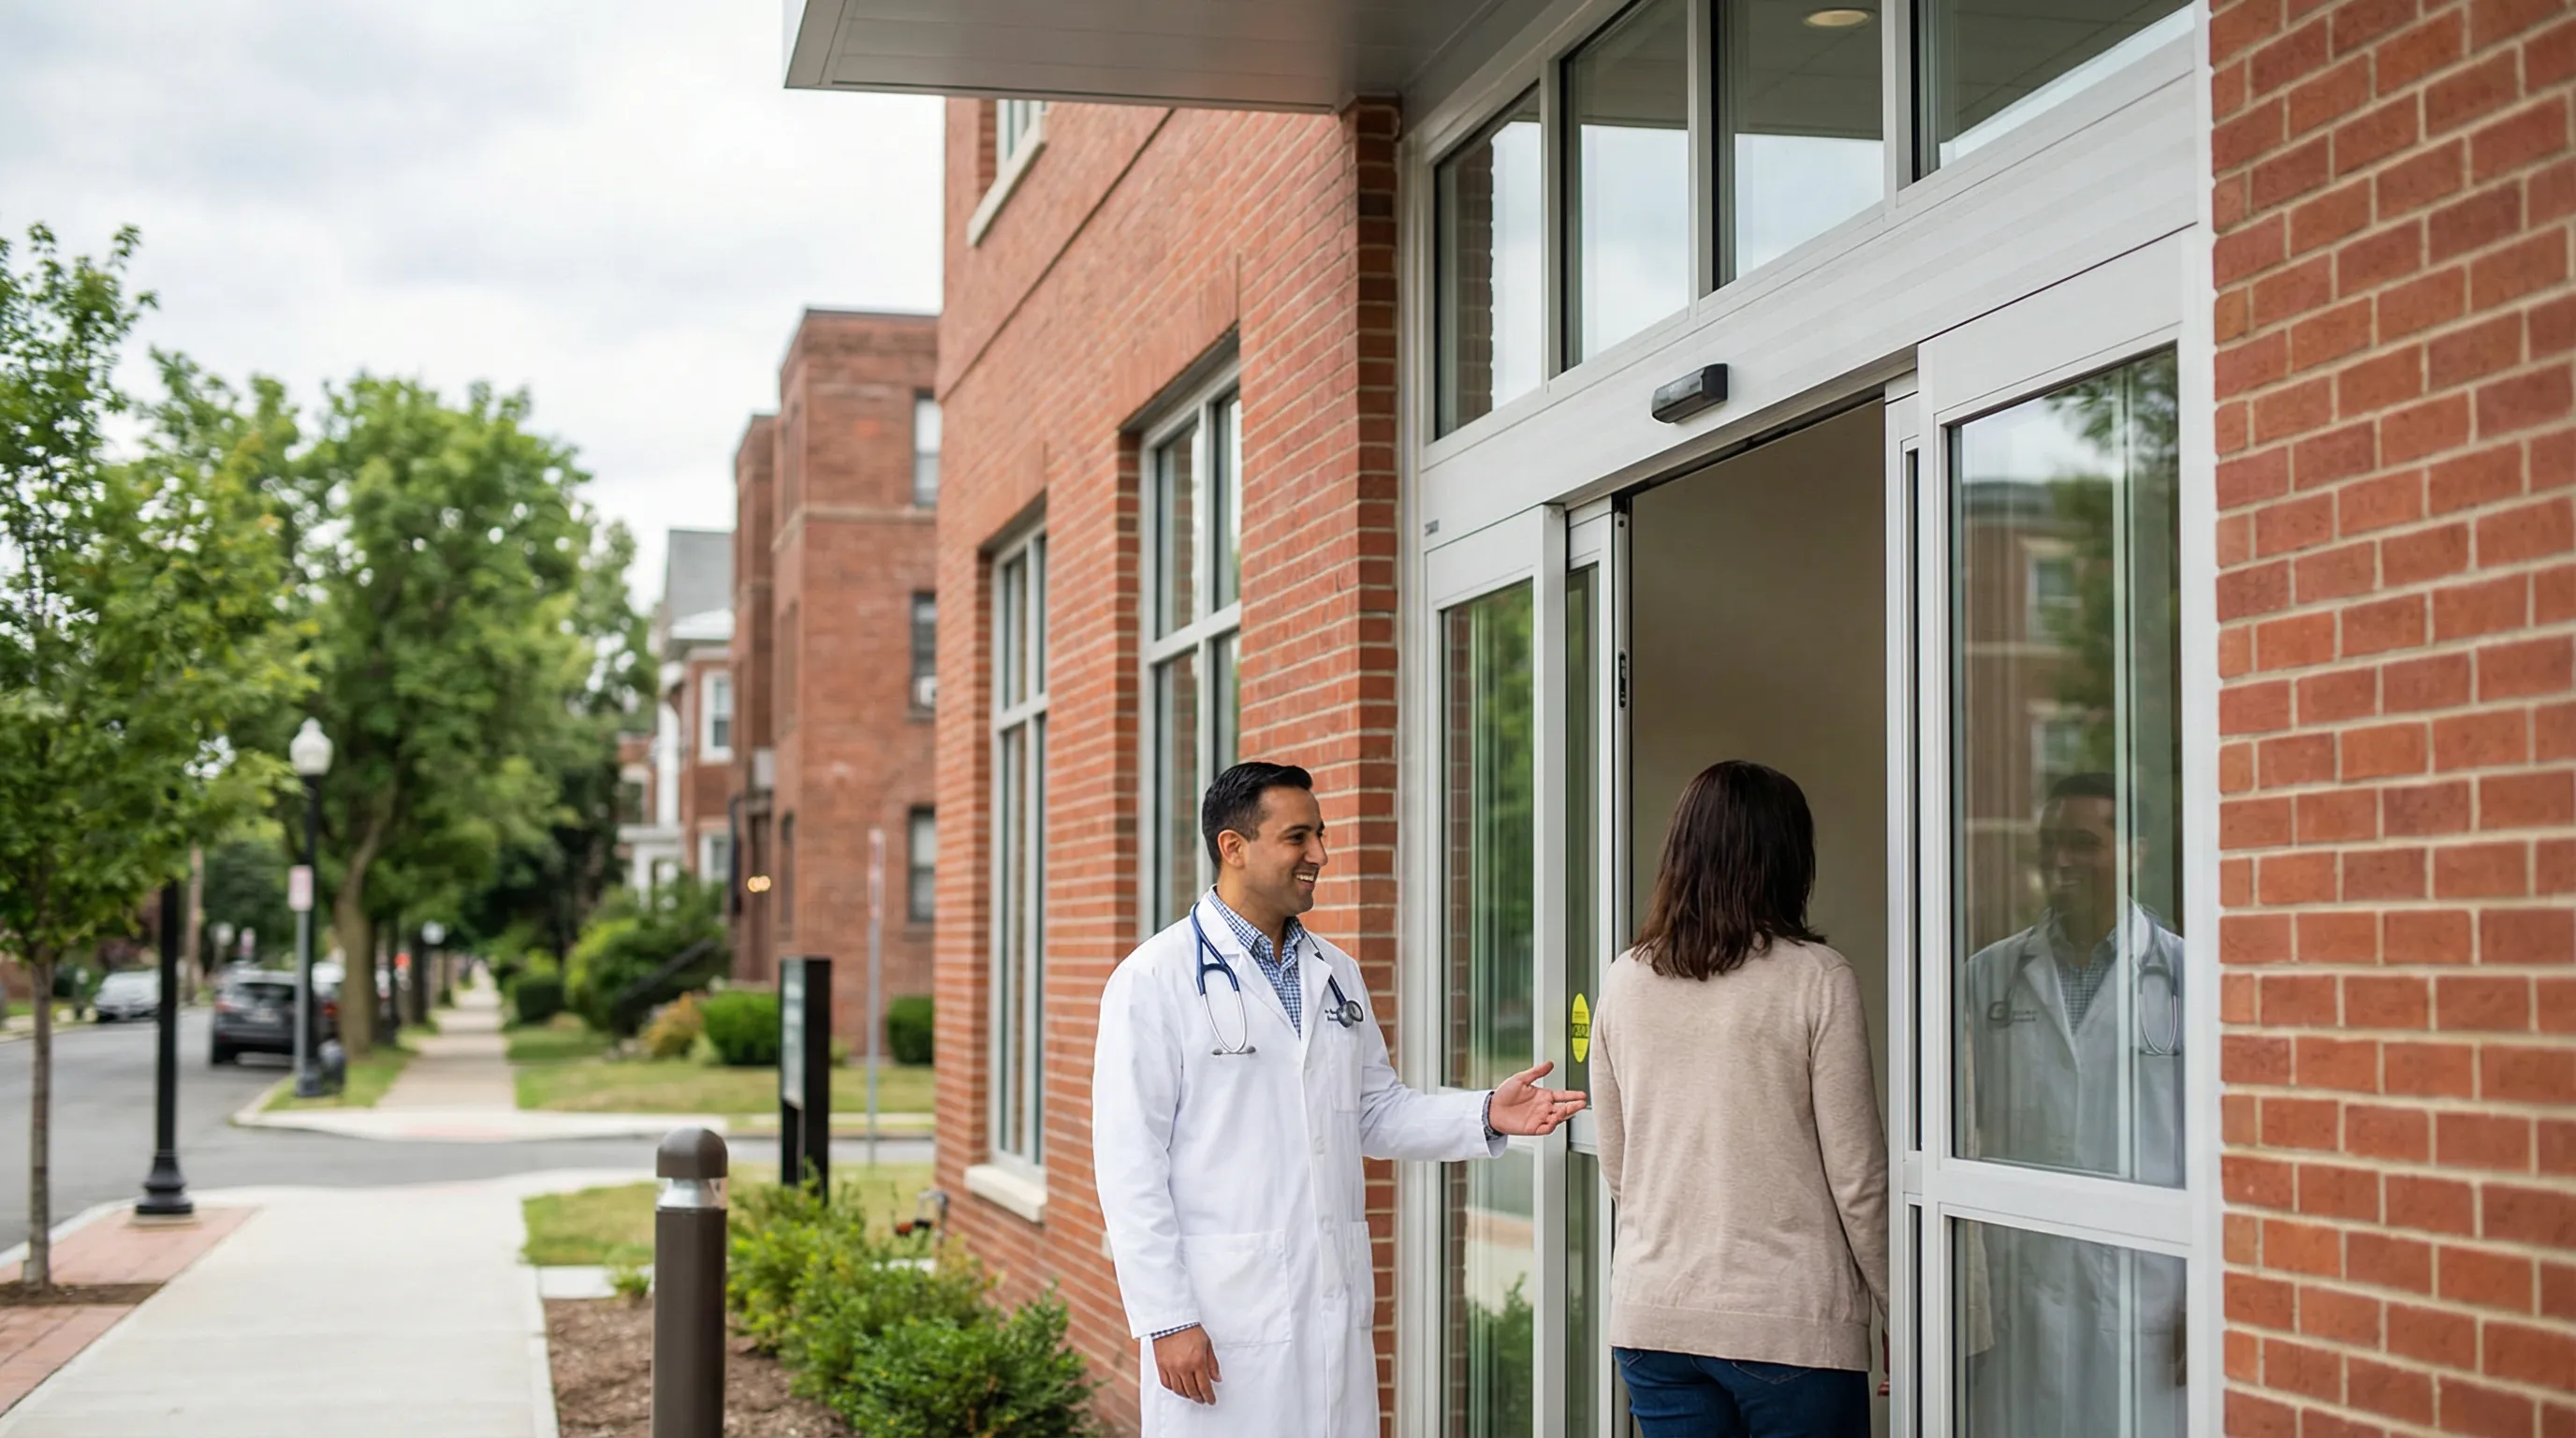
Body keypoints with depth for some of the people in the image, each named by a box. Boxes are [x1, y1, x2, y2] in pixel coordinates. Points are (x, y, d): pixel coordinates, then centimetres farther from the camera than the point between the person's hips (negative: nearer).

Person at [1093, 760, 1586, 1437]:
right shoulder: (1155, 978, -7)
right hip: (1221, 1312, -6)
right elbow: (1129, 1162, -10)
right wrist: (1166, 1319, -14)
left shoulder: (1336, 974, 14)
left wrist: (1485, 1115, 2)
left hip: (1334, 1306, 6)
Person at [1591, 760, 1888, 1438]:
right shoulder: (1817, 980, -10)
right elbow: (1857, 1173, -8)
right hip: (1790, 1323, -4)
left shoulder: (1624, 981, 3)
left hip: (1651, 1313, 4)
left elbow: (1616, 1165, 11)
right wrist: (1897, 1307, 3)